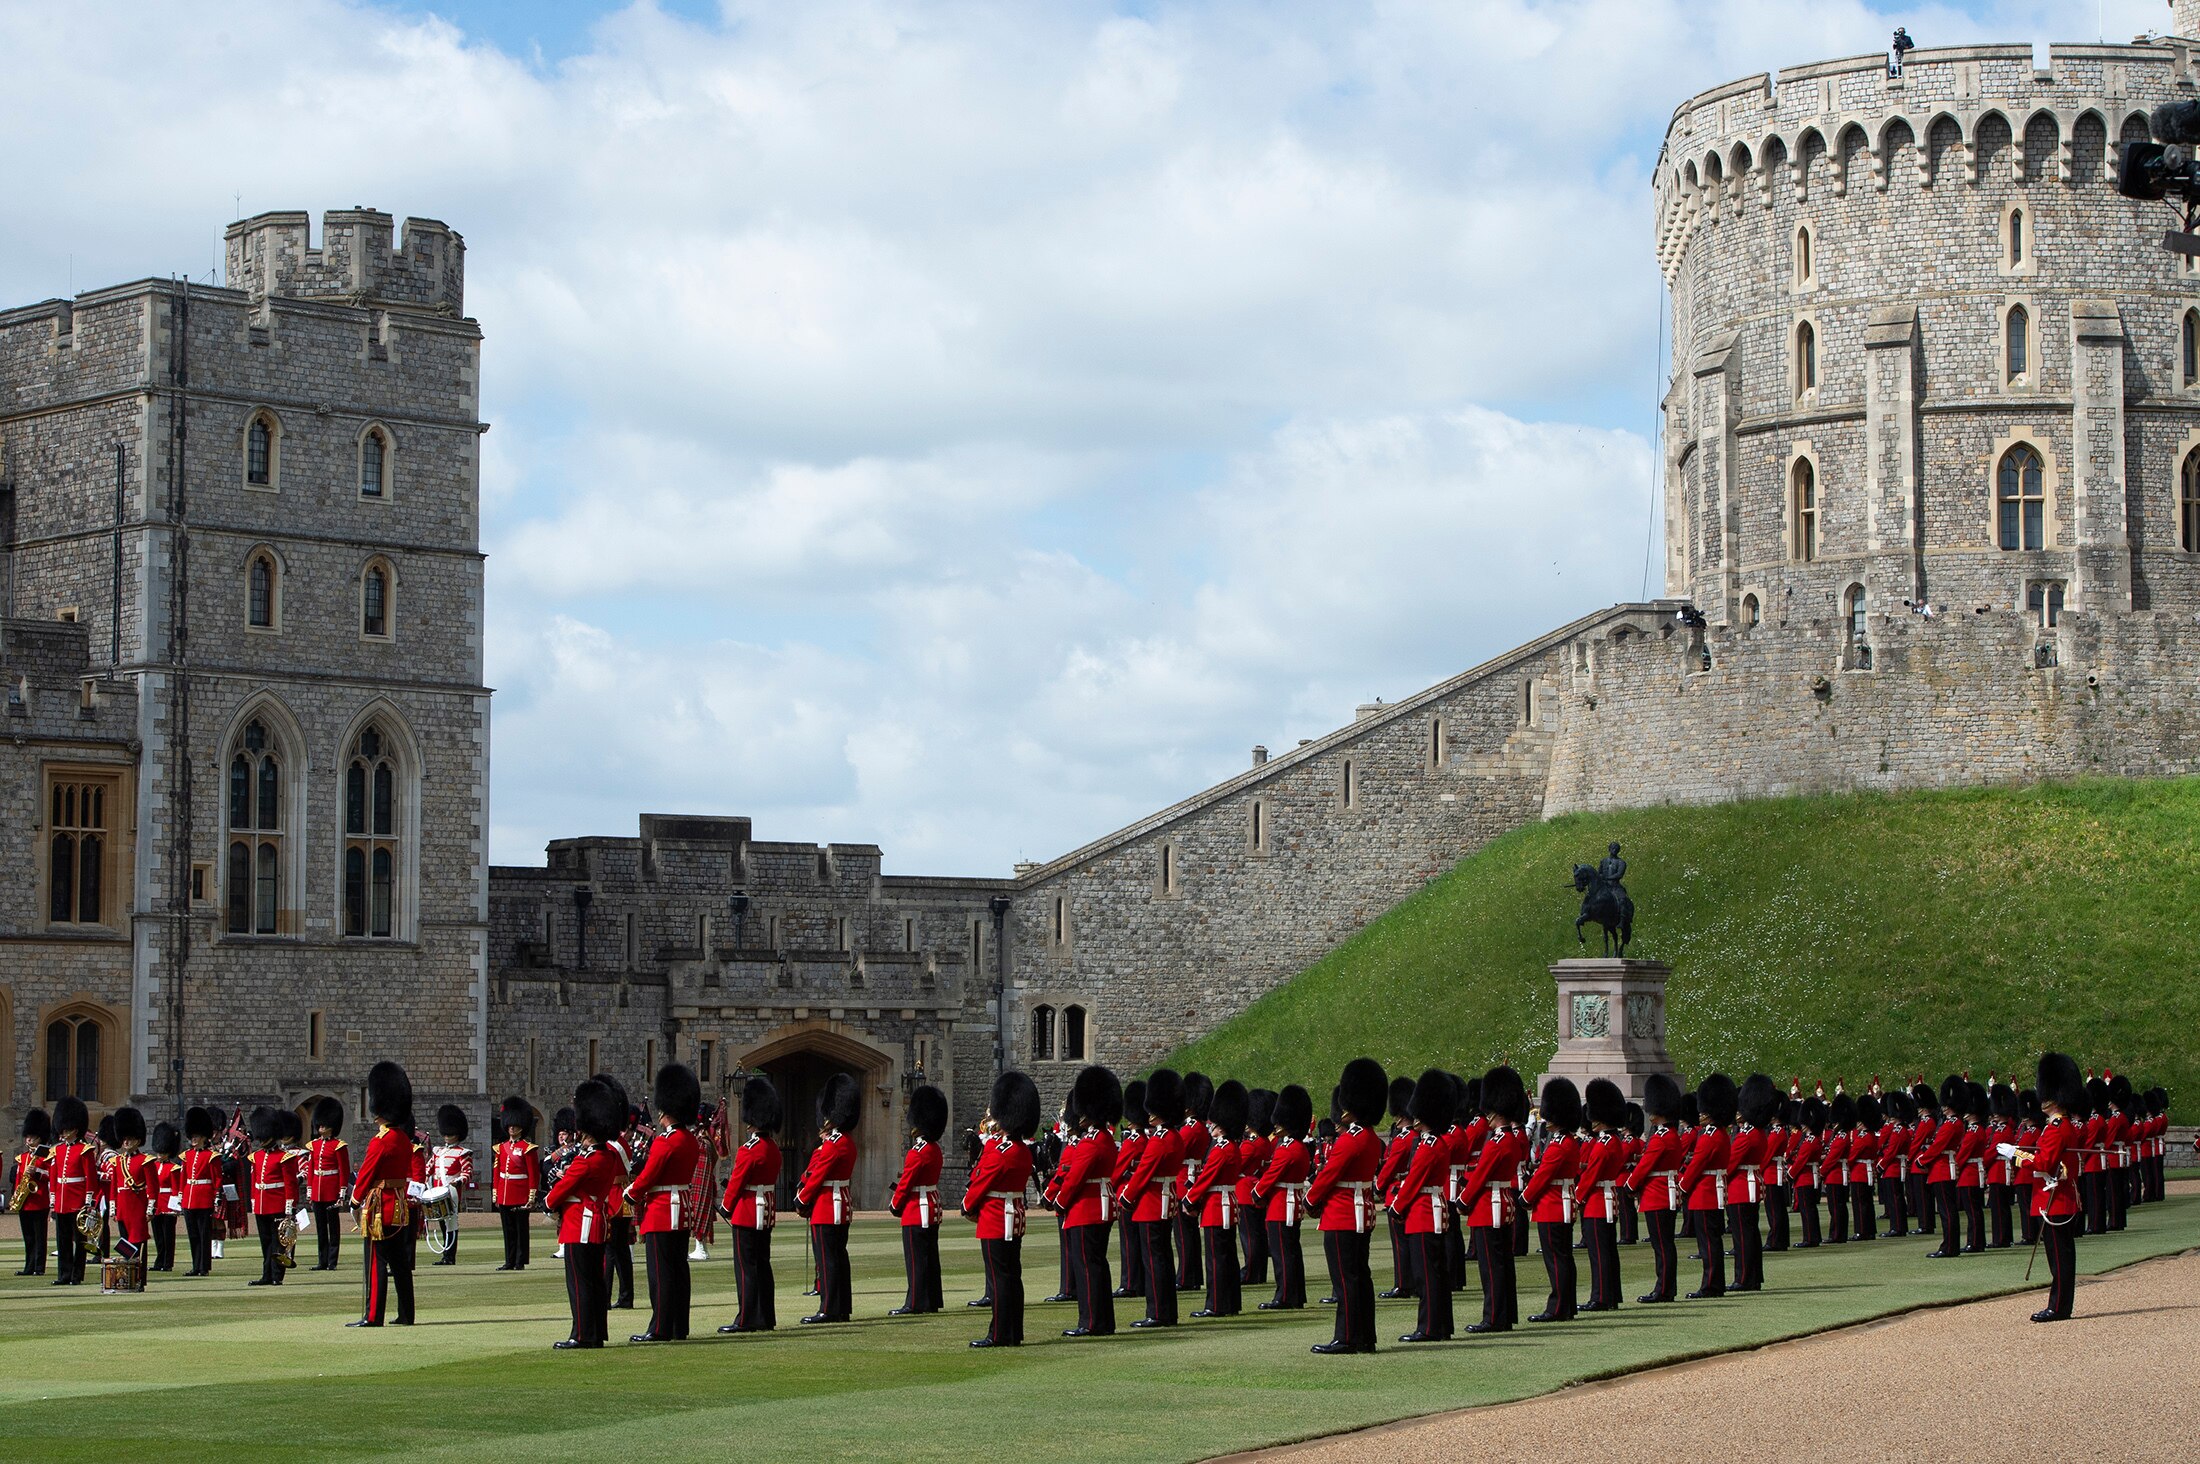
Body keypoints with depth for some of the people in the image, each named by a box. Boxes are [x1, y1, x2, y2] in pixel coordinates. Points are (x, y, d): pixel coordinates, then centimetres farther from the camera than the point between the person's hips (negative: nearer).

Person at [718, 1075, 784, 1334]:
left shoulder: (748, 1150, -19)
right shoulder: (773, 1148, 8)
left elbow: (736, 1182, -13)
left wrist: (725, 1207, 2)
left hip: (747, 1213, -9)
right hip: (767, 1213, 9)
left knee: (746, 1267, -5)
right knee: (762, 1265, 12)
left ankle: (747, 1320, -4)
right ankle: (766, 1318, 15)